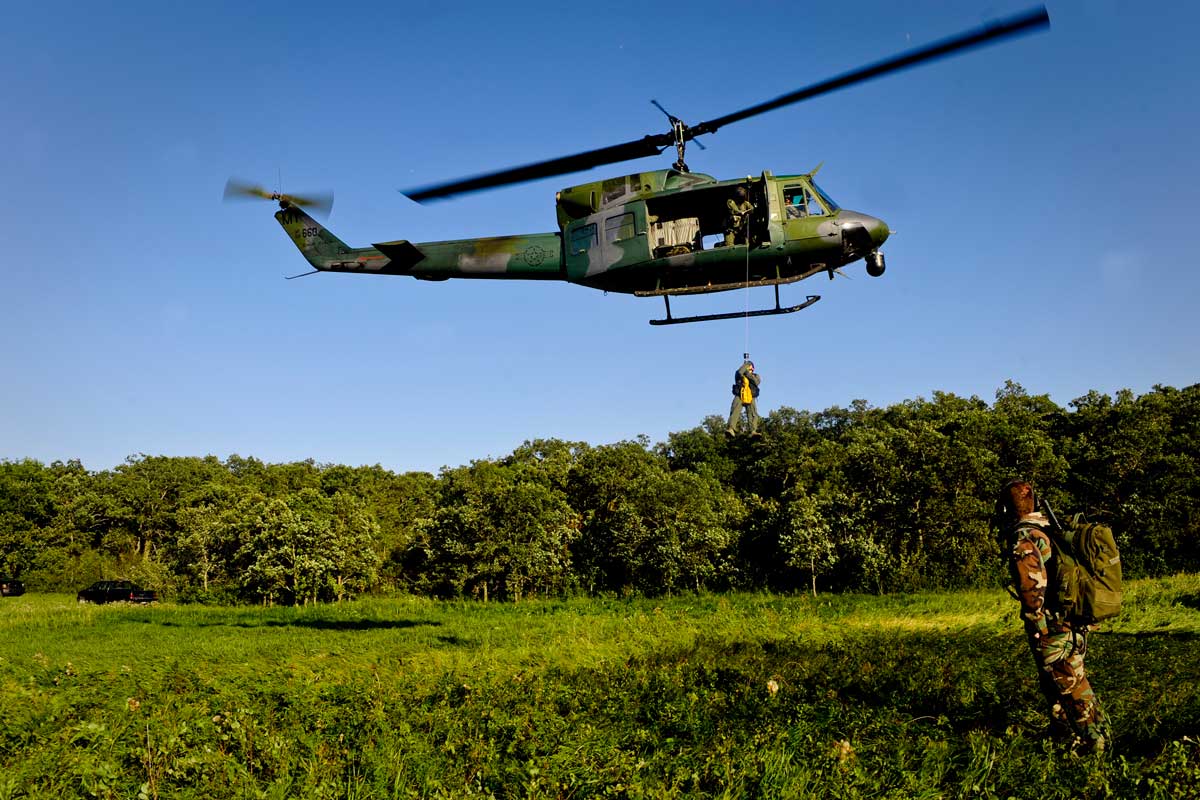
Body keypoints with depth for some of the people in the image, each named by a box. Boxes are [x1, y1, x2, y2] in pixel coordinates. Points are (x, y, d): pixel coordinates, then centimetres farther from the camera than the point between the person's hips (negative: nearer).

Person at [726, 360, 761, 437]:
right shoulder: (740, 375, 20)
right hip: (739, 397, -1)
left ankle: (753, 431, -28)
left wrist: (747, 373, 0)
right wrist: (746, 364, 8)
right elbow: (739, 372, -7)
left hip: (751, 398, 1)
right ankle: (731, 429, -33)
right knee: (734, 412, -19)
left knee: (753, 414, -16)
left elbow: (756, 382, -1)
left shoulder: (756, 376, 23)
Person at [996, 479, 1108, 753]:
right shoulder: (1050, 530, 12)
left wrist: (1037, 623, -20)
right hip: (1074, 623, 9)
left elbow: (1032, 578, -28)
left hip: (1053, 626, -9)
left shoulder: (1022, 538, -17)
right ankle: (1063, 727, 34)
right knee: (1052, 679, 22)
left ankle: (1090, 739, 12)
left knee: (1070, 682, 2)